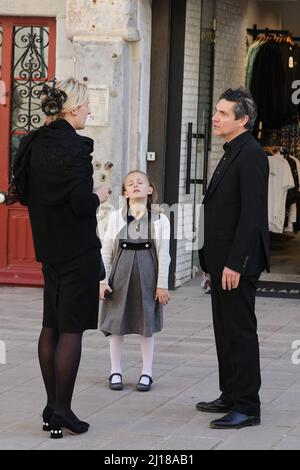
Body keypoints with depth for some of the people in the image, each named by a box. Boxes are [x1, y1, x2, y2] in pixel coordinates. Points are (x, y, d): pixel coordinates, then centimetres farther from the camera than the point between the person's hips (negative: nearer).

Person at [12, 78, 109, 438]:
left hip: (49, 247, 8)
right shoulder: (75, 147, -19)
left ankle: (52, 408, 19)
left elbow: (24, 193, 11)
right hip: (78, 248, -8)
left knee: (51, 326, 13)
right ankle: (62, 411, -1)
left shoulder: (33, 144, 5)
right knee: (72, 329, -2)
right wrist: (99, 197, -3)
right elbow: (81, 204, -22)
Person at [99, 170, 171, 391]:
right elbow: (106, 251, 3)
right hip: (121, 273, 1)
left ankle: (147, 373, 16)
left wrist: (162, 284, -4)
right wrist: (103, 280, -1)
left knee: (147, 325, 6)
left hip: (147, 273, -1)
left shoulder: (160, 220, -1)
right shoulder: (116, 217, 1)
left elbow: (163, 254, -1)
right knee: (116, 324, 5)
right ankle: (116, 371, 16)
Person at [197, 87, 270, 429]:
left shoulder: (251, 155, -15)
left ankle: (247, 407, -2)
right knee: (225, 332, 15)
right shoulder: (232, 154, 16)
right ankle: (231, 397, 24)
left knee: (240, 332, -6)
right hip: (222, 261, 10)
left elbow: (251, 214, -21)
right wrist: (214, 262, 17)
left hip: (237, 263, -10)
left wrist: (234, 264, -23)